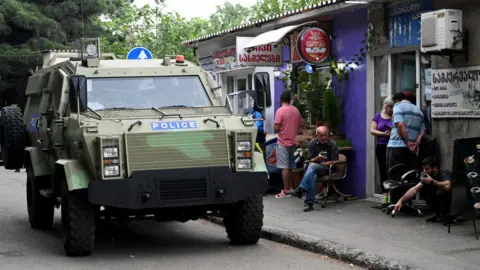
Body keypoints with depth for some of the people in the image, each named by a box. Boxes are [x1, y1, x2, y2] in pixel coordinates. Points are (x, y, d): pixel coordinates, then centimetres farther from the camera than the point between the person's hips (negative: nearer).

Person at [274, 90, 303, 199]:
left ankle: (286, 191, -4)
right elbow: (300, 125, 11)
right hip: (293, 142, 7)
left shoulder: (280, 111, -14)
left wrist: (277, 126, 4)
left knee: (284, 167, -4)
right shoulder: (296, 110, 4)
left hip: (283, 142, -6)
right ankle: (290, 188, 23)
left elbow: (276, 128, -17)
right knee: (290, 167, 17)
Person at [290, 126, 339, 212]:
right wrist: (317, 158, -16)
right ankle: (309, 203, -43)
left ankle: (300, 189, -45)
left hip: (327, 168, -2)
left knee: (312, 166, -34)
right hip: (315, 169, 2)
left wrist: (321, 163, -9)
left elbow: (334, 162, -2)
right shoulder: (312, 144, 5)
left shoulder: (333, 144, -2)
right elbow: (310, 160, 6)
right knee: (313, 176, -36)